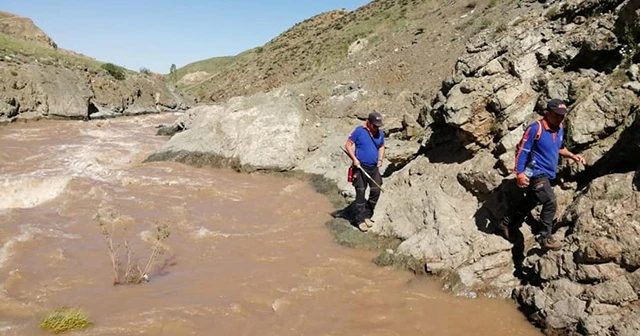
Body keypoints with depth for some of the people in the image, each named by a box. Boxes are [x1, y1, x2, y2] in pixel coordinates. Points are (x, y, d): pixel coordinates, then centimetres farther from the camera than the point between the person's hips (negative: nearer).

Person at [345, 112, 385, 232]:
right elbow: (348, 145, -6)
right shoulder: (359, 131, -9)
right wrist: (354, 159, -15)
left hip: (374, 168, 5)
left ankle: (367, 215, 21)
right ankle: (360, 220, 10)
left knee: (376, 191, 3)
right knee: (360, 193, 0)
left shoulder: (380, 133, 7)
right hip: (360, 167, -5)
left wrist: (380, 159, 8)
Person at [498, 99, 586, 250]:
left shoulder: (560, 129, 6)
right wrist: (519, 173, -23)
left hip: (546, 174, 9)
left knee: (530, 202, 20)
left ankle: (505, 224, 35)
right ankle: (545, 238, 0)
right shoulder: (535, 128, -19)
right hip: (536, 173, -9)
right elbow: (522, 150, -18)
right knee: (550, 203, -14)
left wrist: (572, 156, 5)